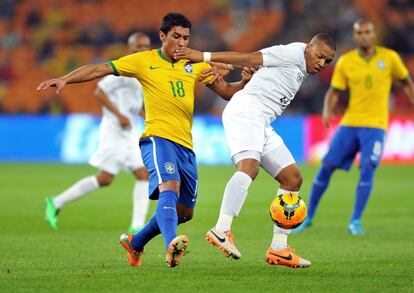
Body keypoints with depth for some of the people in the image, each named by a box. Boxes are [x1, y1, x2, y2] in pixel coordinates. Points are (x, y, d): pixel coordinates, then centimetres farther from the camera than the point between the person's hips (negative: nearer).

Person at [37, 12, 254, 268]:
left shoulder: (195, 64, 13)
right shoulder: (144, 61, 2)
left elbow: (226, 91, 15)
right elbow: (100, 69, 0)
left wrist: (244, 82, -7)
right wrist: (65, 79, -11)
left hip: (186, 145, 6)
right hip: (158, 138, -6)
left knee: (184, 211, 11)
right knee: (170, 186, -33)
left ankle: (135, 243, 33)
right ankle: (171, 244, -52)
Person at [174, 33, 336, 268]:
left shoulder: (300, 72, 25)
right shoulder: (294, 52, -4)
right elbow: (250, 58, -8)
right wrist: (205, 57, -13)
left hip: (261, 124, 10)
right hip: (246, 110, -10)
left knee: (293, 179, 8)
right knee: (249, 167, -31)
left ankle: (279, 249, 8)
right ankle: (221, 231, -45)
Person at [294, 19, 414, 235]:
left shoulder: (389, 57, -1)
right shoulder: (345, 62, 1)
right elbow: (334, 91, 4)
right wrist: (327, 110, -15)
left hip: (375, 124, -2)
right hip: (349, 123, 2)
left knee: (367, 169, -20)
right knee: (327, 166, -1)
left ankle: (355, 222, -12)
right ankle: (308, 216, 14)